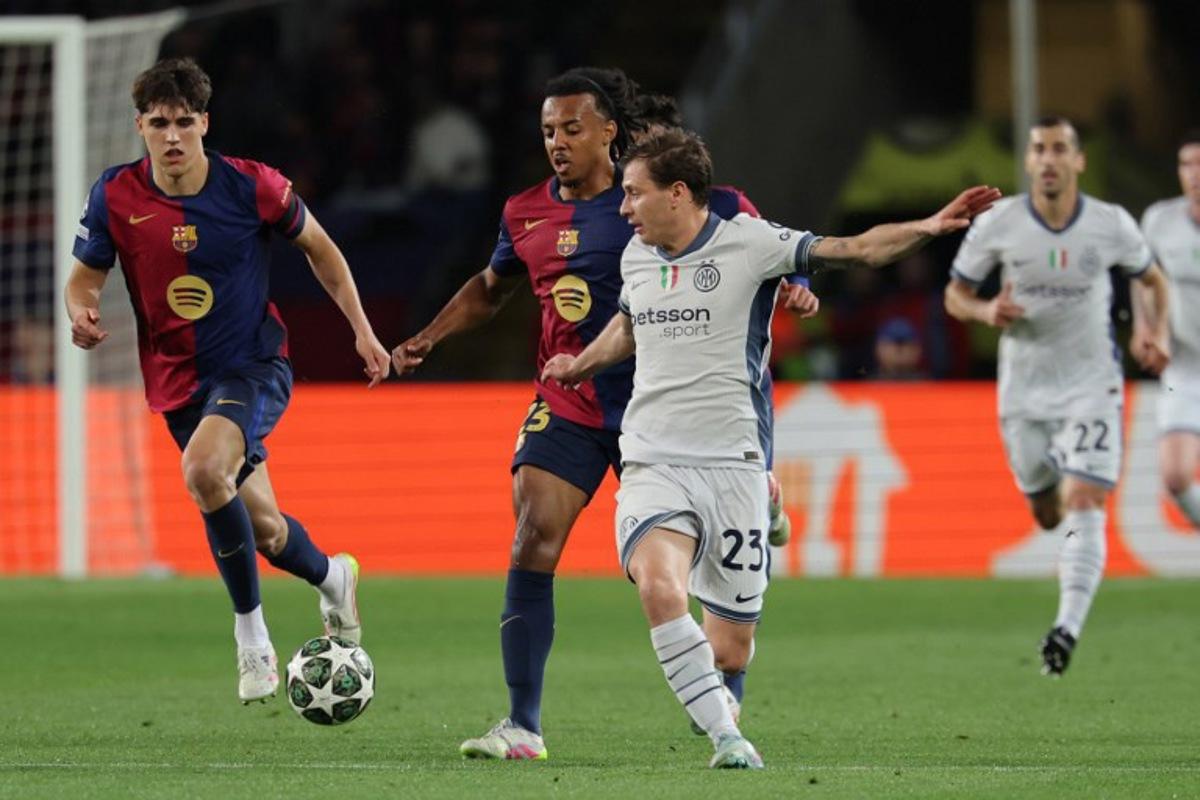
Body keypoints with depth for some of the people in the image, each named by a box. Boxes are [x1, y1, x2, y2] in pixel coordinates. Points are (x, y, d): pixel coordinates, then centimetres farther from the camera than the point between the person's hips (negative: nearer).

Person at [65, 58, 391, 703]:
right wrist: (83, 315, -20)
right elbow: (85, 275, 3)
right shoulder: (116, 196, -8)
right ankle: (331, 577, 45)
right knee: (263, 530, 9)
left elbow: (319, 249, 5)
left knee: (203, 469, -32)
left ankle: (250, 629, -16)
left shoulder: (251, 186, -12)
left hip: (255, 365, -3)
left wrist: (361, 329, 3)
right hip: (179, 381, 3)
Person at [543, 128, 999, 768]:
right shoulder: (636, 257, 10)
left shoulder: (749, 244, -6)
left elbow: (855, 250, -15)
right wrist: (580, 365, 41)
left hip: (732, 468, -2)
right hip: (653, 468, 2)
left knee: (730, 650, 0)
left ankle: (715, 703, 38)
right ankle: (726, 740, -19)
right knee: (660, 589, -29)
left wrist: (925, 228, -29)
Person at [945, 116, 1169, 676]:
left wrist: (1155, 332, -8)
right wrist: (986, 311, -20)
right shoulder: (996, 225, -8)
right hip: (1023, 389, 2)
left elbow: (1152, 280, 11)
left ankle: (1068, 628, -23)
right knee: (1047, 514, 12)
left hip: (1091, 384, -2)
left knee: (1084, 505, -18)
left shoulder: (1111, 225, -8)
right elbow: (955, 294, 3)